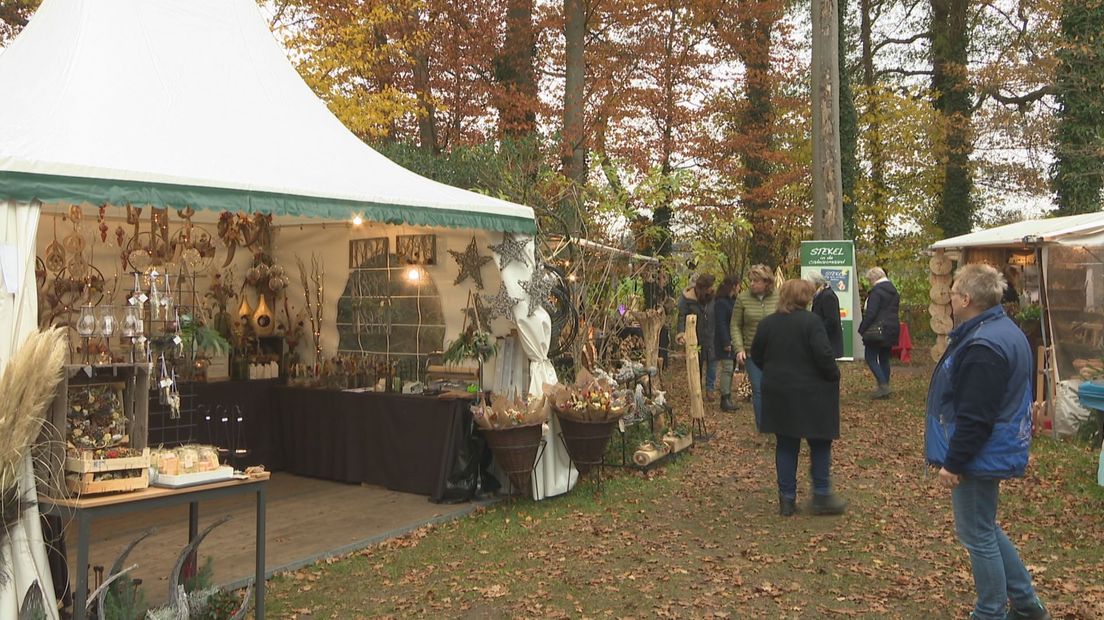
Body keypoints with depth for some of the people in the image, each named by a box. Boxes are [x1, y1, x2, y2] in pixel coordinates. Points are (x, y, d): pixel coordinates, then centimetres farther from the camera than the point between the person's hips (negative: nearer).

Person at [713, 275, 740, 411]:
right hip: (724, 342, -9)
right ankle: (725, 399, -5)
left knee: (731, 369, 10)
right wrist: (726, 343, -19)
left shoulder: (732, 301, 15)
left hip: (733, 340, 9)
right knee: (727, 368, -9)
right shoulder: (720, 303, -13)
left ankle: (728, 398, 15)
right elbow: (720, 324, -17)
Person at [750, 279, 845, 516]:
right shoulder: (811, 321, -13)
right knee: (819, 443, 9)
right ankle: (821, 496, 11)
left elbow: (757, 357, 9)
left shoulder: (767, 323, 3)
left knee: (785, 445, 10)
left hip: (778, 393, 5)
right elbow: (824, 355, -18)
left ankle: (787, 499, 13)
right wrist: (834, 376, -2)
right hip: (810, 394, -5)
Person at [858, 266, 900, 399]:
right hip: (892, 330, 9)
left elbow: (870, 313, -18)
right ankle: (884, 388, 15)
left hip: (878, 330, -9)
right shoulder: (894, 291, 14)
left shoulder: (876, 291, -14)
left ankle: (883, 386, -13)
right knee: (884, 359, 14)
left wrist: (862, 329, -11)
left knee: (871, 358, -3)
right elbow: (896, 310, 19)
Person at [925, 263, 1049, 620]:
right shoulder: (1005, 331, 8)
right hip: (993, 452, 11)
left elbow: (975, 418, -27)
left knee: (978, 535, 4)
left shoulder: (983, 347, -27)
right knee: (984, 528, 22)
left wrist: (953, 463, -19)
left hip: (979, 456, -11)